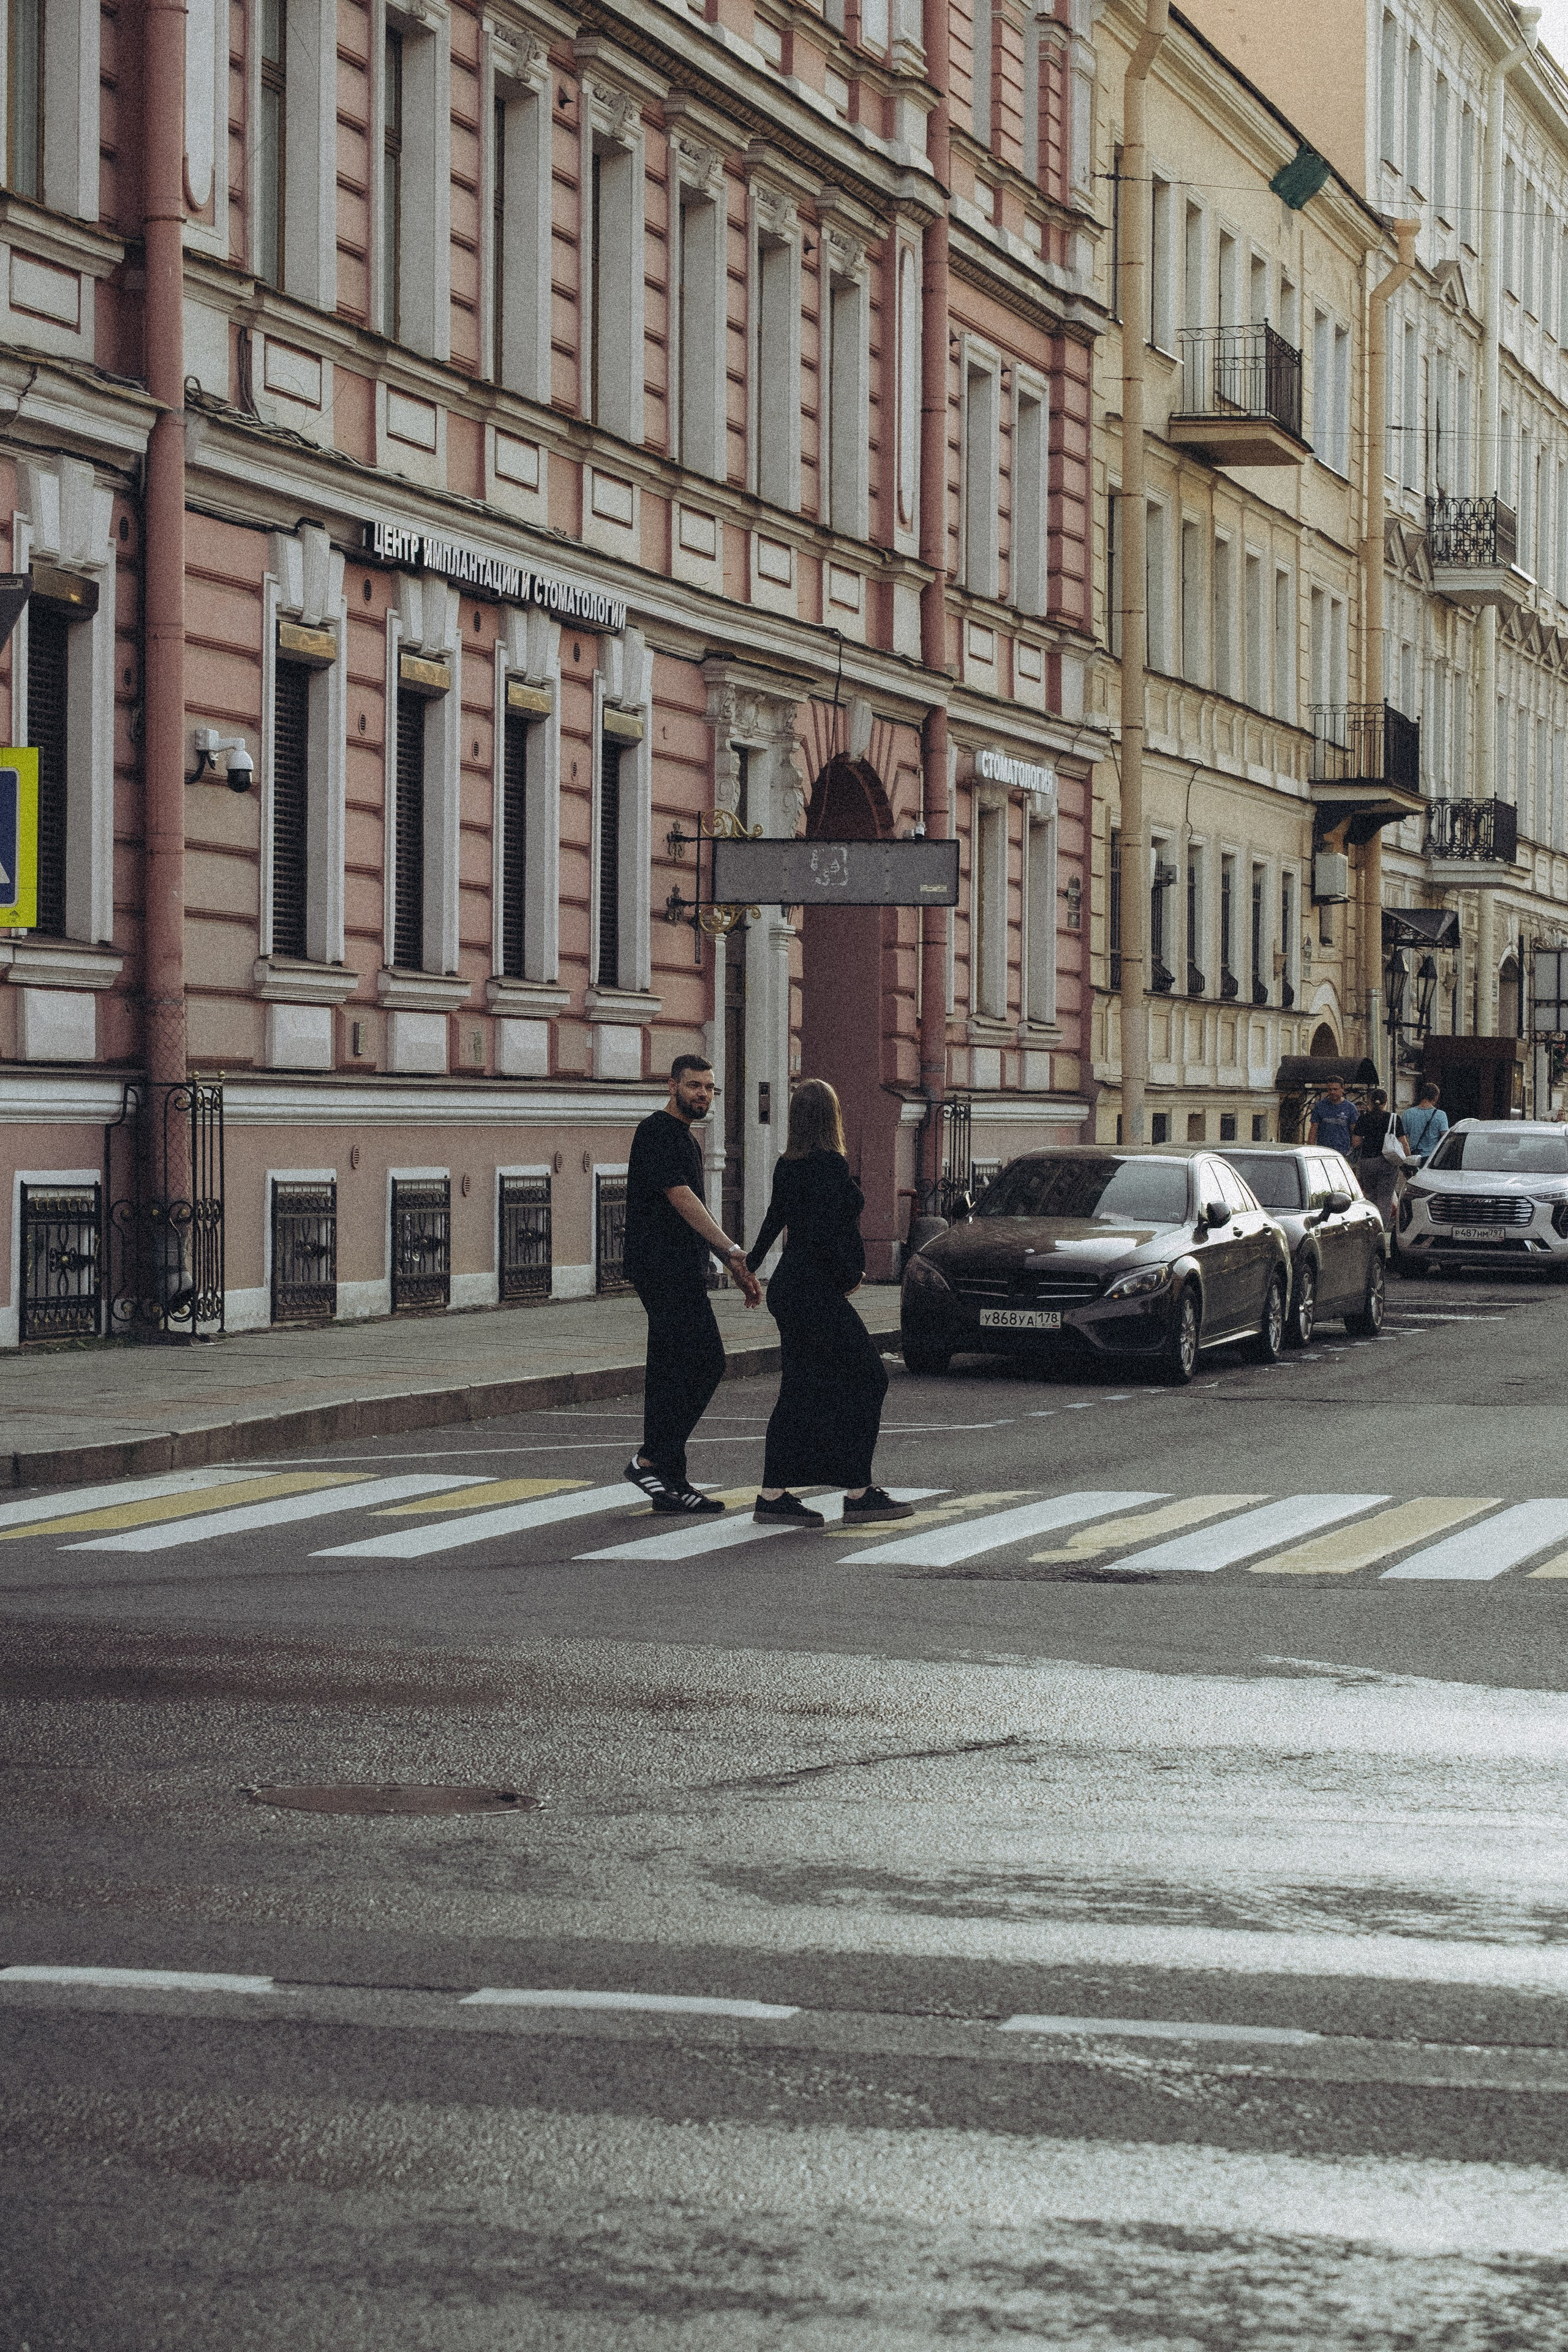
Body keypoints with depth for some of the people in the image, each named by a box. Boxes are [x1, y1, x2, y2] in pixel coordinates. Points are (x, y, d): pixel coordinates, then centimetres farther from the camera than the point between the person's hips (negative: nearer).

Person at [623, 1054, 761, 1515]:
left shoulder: (684, 1139, 22)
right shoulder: (658, 1132, -10)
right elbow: (681, 1200, -18)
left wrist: (735, 1268, 23)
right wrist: (732, 1249, -22)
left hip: (679, 1273, 10)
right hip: (665, 1270, -10)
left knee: (672, 1374, 9)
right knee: (706, 1364, -14)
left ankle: (668, 1481, 10)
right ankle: (651, 1460, -12)